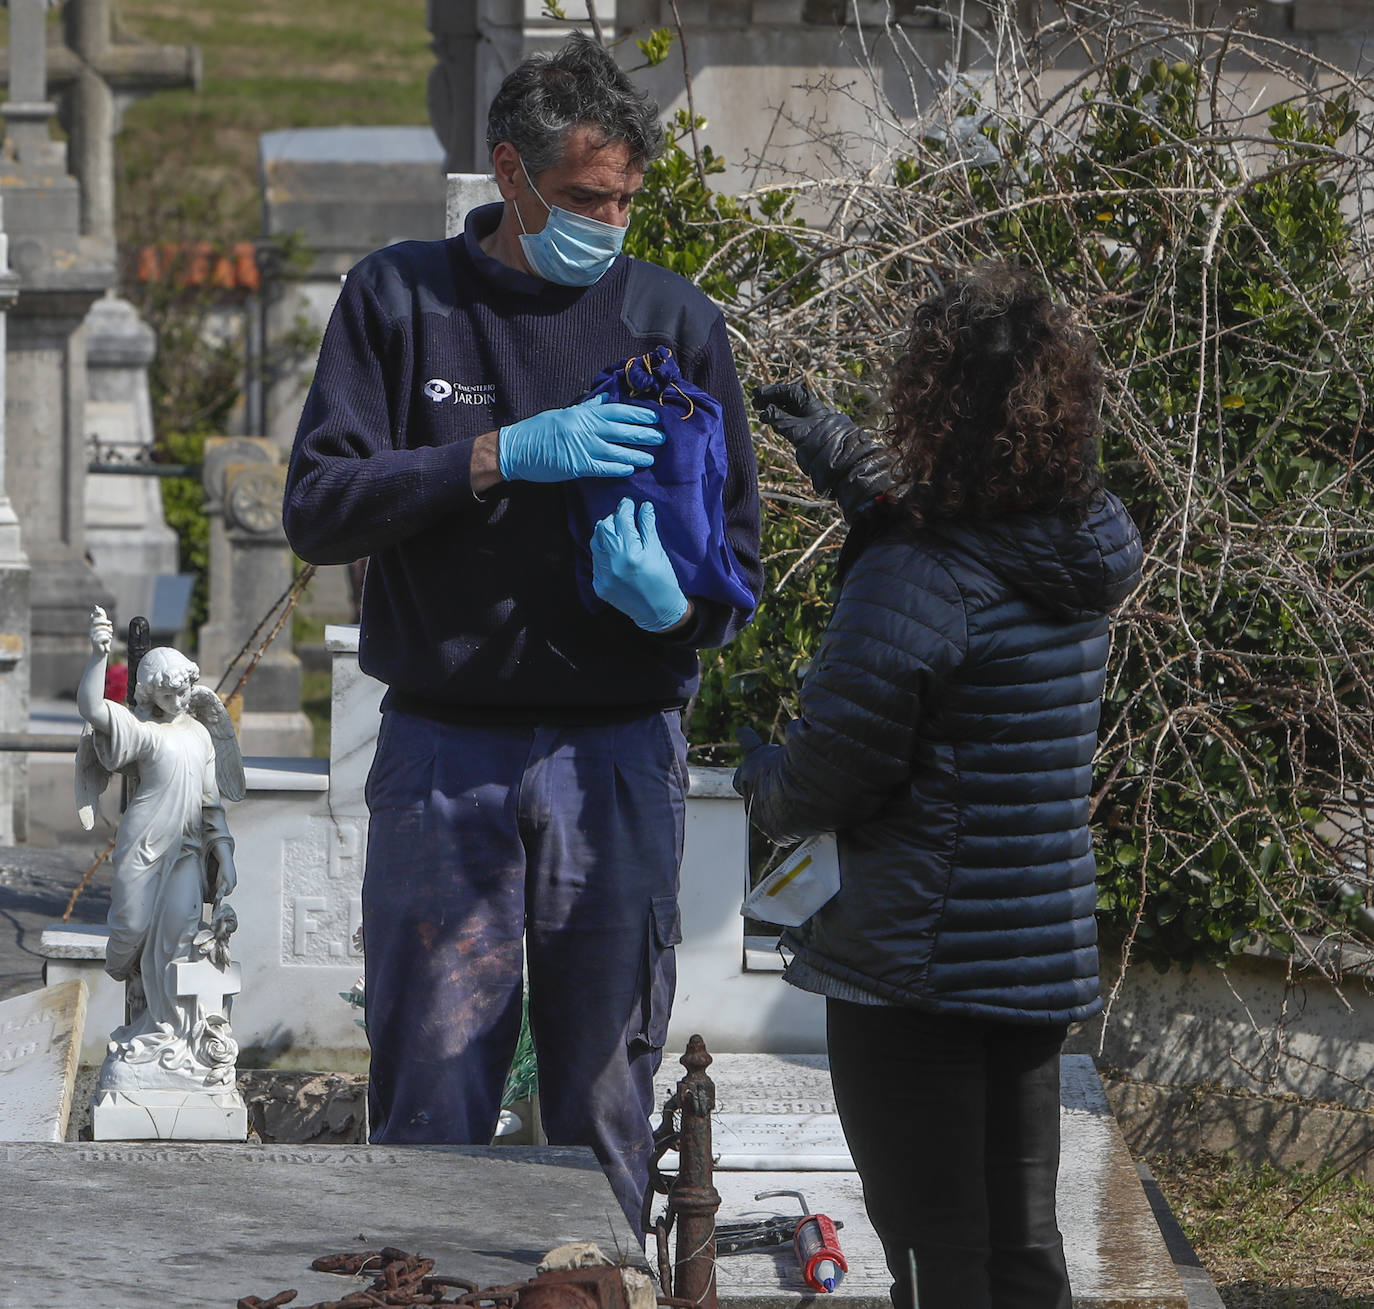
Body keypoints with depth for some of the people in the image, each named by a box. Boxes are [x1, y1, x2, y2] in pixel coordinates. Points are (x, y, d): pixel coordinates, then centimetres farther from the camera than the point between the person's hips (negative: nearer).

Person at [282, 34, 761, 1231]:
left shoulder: (673, 322, 7)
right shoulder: (401, 300, 4)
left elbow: (738, 561, 7)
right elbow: (318, 508, -5)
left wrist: (672, 601, -17)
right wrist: (504, 456, -17)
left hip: (617, 759, 1)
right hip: (443, 758, -1)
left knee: (607, 1103, 4)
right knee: (430, 1097, -1)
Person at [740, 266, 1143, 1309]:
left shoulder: (914, 579, -22)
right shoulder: (1090, 562, 2)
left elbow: (830, 775, -15)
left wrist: (760, 779, 7)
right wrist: (840, 452, 29)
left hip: (916, 969, -7)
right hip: (1045, 959, 7)